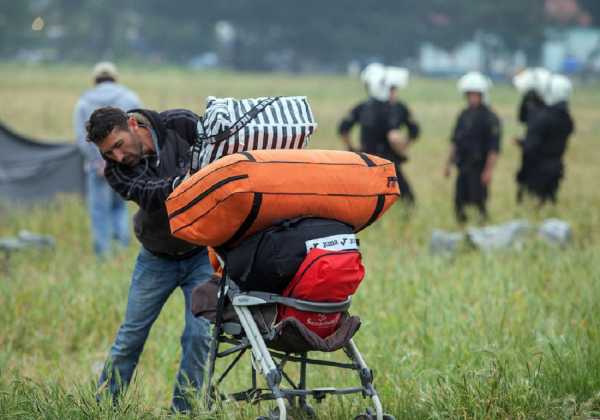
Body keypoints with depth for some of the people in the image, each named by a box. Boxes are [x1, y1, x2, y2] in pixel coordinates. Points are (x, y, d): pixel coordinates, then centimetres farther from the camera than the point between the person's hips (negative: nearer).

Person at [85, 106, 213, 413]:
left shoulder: (180, 125, -19)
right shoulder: (115, 171, -18)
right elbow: (152, 196, -33)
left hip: (202, 253, -1)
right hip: (157, 258, 1)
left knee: (198, 335, -7)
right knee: (131, 334, 5)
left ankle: (183, 410, 4)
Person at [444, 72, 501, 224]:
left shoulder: (489, 118, -9)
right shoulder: (464, 115, 12)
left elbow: (494, 147, -14)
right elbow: (455, 141, 20)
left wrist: (489, 170, -19)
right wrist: (449, 163, 18)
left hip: (479, 168, -7)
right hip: (463, 166, 7)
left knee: (479, 202, -7)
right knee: (459, 202, 7)